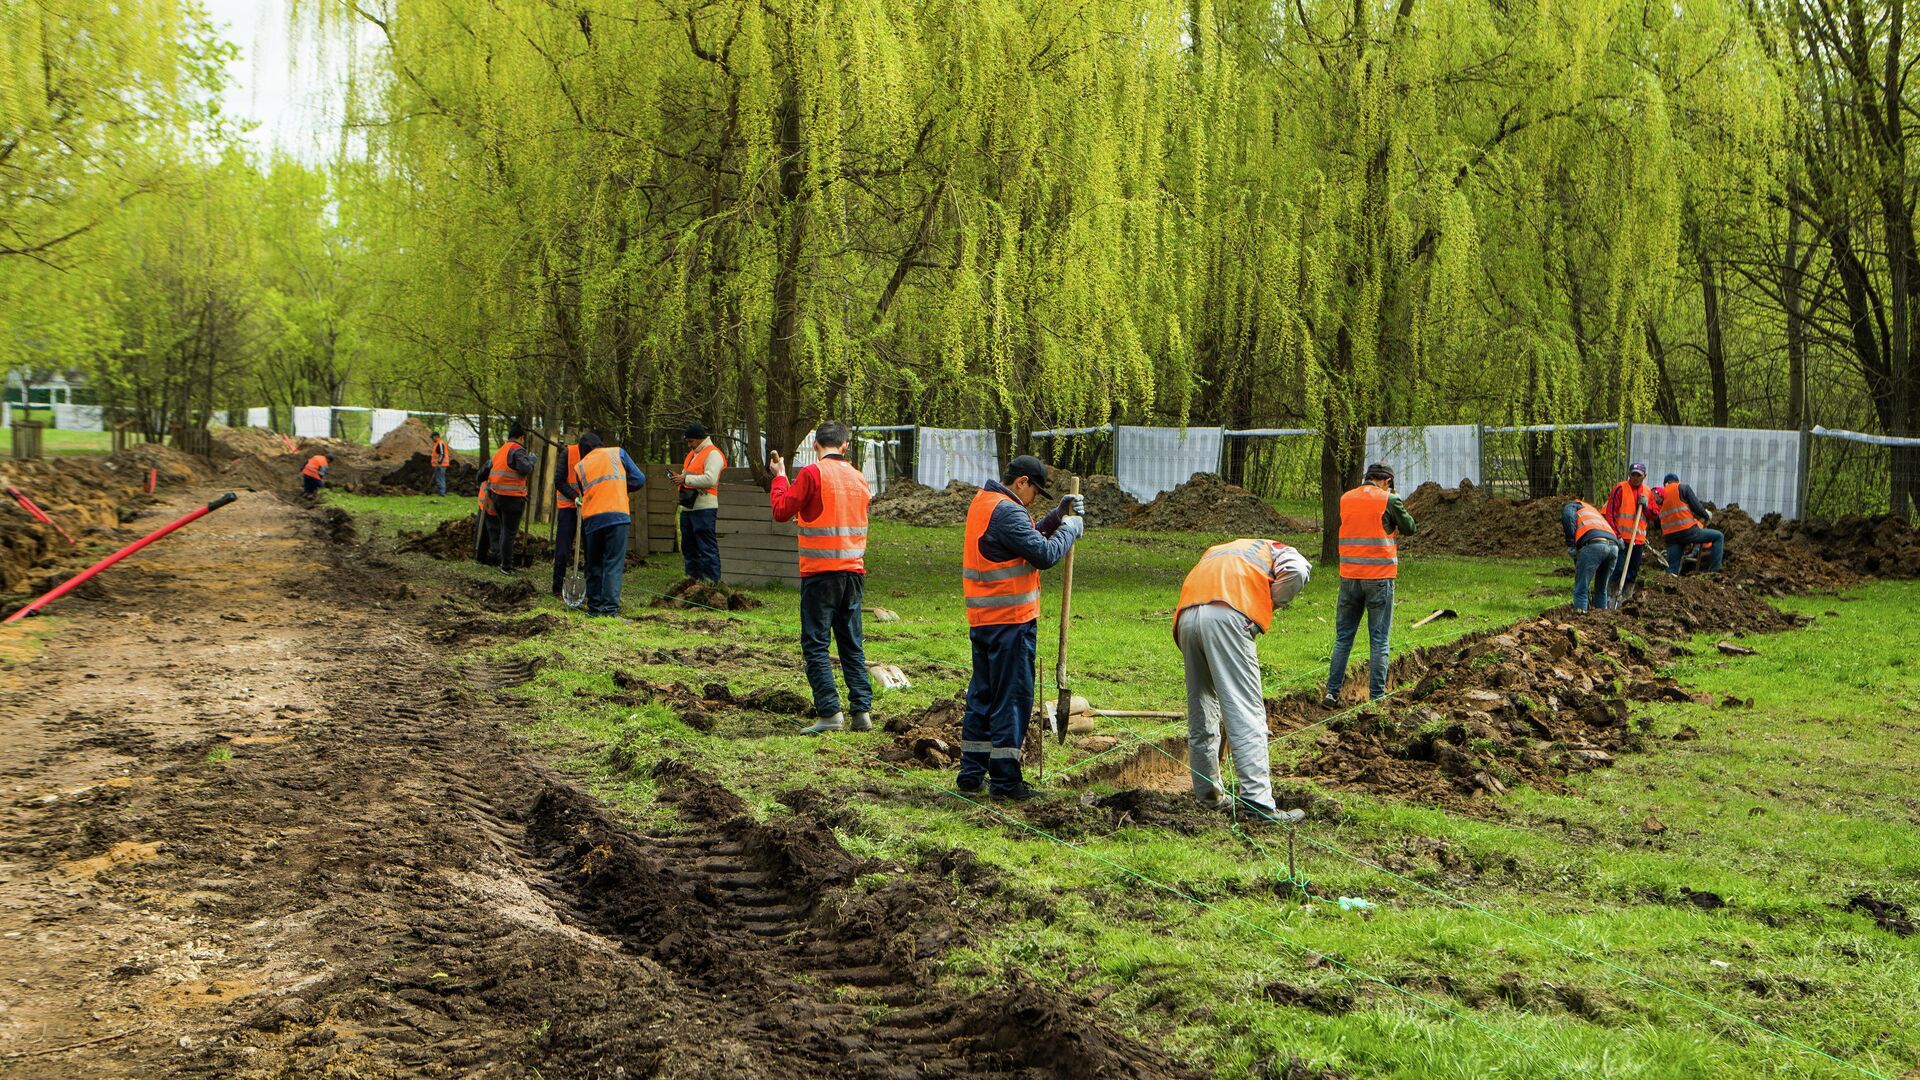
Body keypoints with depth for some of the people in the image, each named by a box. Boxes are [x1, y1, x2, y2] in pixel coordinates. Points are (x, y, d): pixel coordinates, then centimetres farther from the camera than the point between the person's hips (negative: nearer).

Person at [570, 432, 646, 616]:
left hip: (591, 520, 2)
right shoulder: (617, 453, 13)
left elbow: (581, 494, 17)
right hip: (617, 515, -2)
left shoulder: (579, 466, 18)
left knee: (593, 565, 15)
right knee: (614, 565, -4)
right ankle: (609, 607, -14)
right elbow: (639, 479, 11)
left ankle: (594, 606, 17)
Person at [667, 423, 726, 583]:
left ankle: (712, 581, -9)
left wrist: (685, 478, -18)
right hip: (688, 507, 10)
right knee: (689, 546, 13)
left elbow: (710, 479, -22)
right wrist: (678, 477, 7)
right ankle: (693, 579, 21)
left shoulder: (713, 454, -9)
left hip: (704, 509, -10)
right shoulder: (692, 453, 21)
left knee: (707, 547, -10)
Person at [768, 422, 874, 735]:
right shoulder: (859, 478, 10)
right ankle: (862, 710, 8)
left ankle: (829, 712, -9)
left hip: (820, 571, -6)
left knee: (816, 644, -2)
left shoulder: (812, 473, -9)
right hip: (854, 570, 6)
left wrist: (780, 477, 6)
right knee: (852, 644, 12)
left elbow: (782, 511, -7)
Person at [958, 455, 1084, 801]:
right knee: (1012, 698, -3)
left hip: (982, 620, 10)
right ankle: (1004, 780, 0)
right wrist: (1072, 527, -5)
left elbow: (1030, 539, 18)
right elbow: (1044, 554, -20)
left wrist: (1060, 515, 8)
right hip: (1011, 620, -10)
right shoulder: (1007, 511, -18)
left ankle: (972, 774, 20)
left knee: (982, 695, 15)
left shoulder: (983, 502, 14)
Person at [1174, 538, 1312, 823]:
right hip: (1226, 617, -6)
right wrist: (1270, 606, 10)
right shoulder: (1273, 549, 26)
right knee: (1246, 712, -8)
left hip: (1187, 617, 6)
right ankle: (1257, 801, -15)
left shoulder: (1216, 552, 42)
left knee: (1201, 711, 17)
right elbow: (1297, 570, 1)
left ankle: (1208, 794, 23)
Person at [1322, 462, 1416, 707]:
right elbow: (1409, 529, 5)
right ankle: (1377, 695, 3)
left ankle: (1332, 692, 9)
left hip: (1349, 577, 4)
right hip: (1380, 578, -4)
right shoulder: (1389, 500, -7)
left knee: (1343, 637, 11)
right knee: (1379, 640, 3)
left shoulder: (1345, 499, 6)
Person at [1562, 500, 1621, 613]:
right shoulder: (1594, 511, 43)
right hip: (1613, 546, 6)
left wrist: (1571, 546, 0)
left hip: (1593, 544, -6)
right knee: (1602, 589, 20)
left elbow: (1567, 517, -2)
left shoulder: (1570, 506, 26)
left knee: (1581, 589, -2)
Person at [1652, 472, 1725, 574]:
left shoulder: (1659, 494, 19)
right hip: (1687, 530, -5)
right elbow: (1696, 506, -2)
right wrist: (1707, 516, 14)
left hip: (1669, 536, 5)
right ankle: (1713, 570, -1)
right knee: (1719, 536, 7)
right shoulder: (1682, 488, 4)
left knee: (1672, 569, 7)